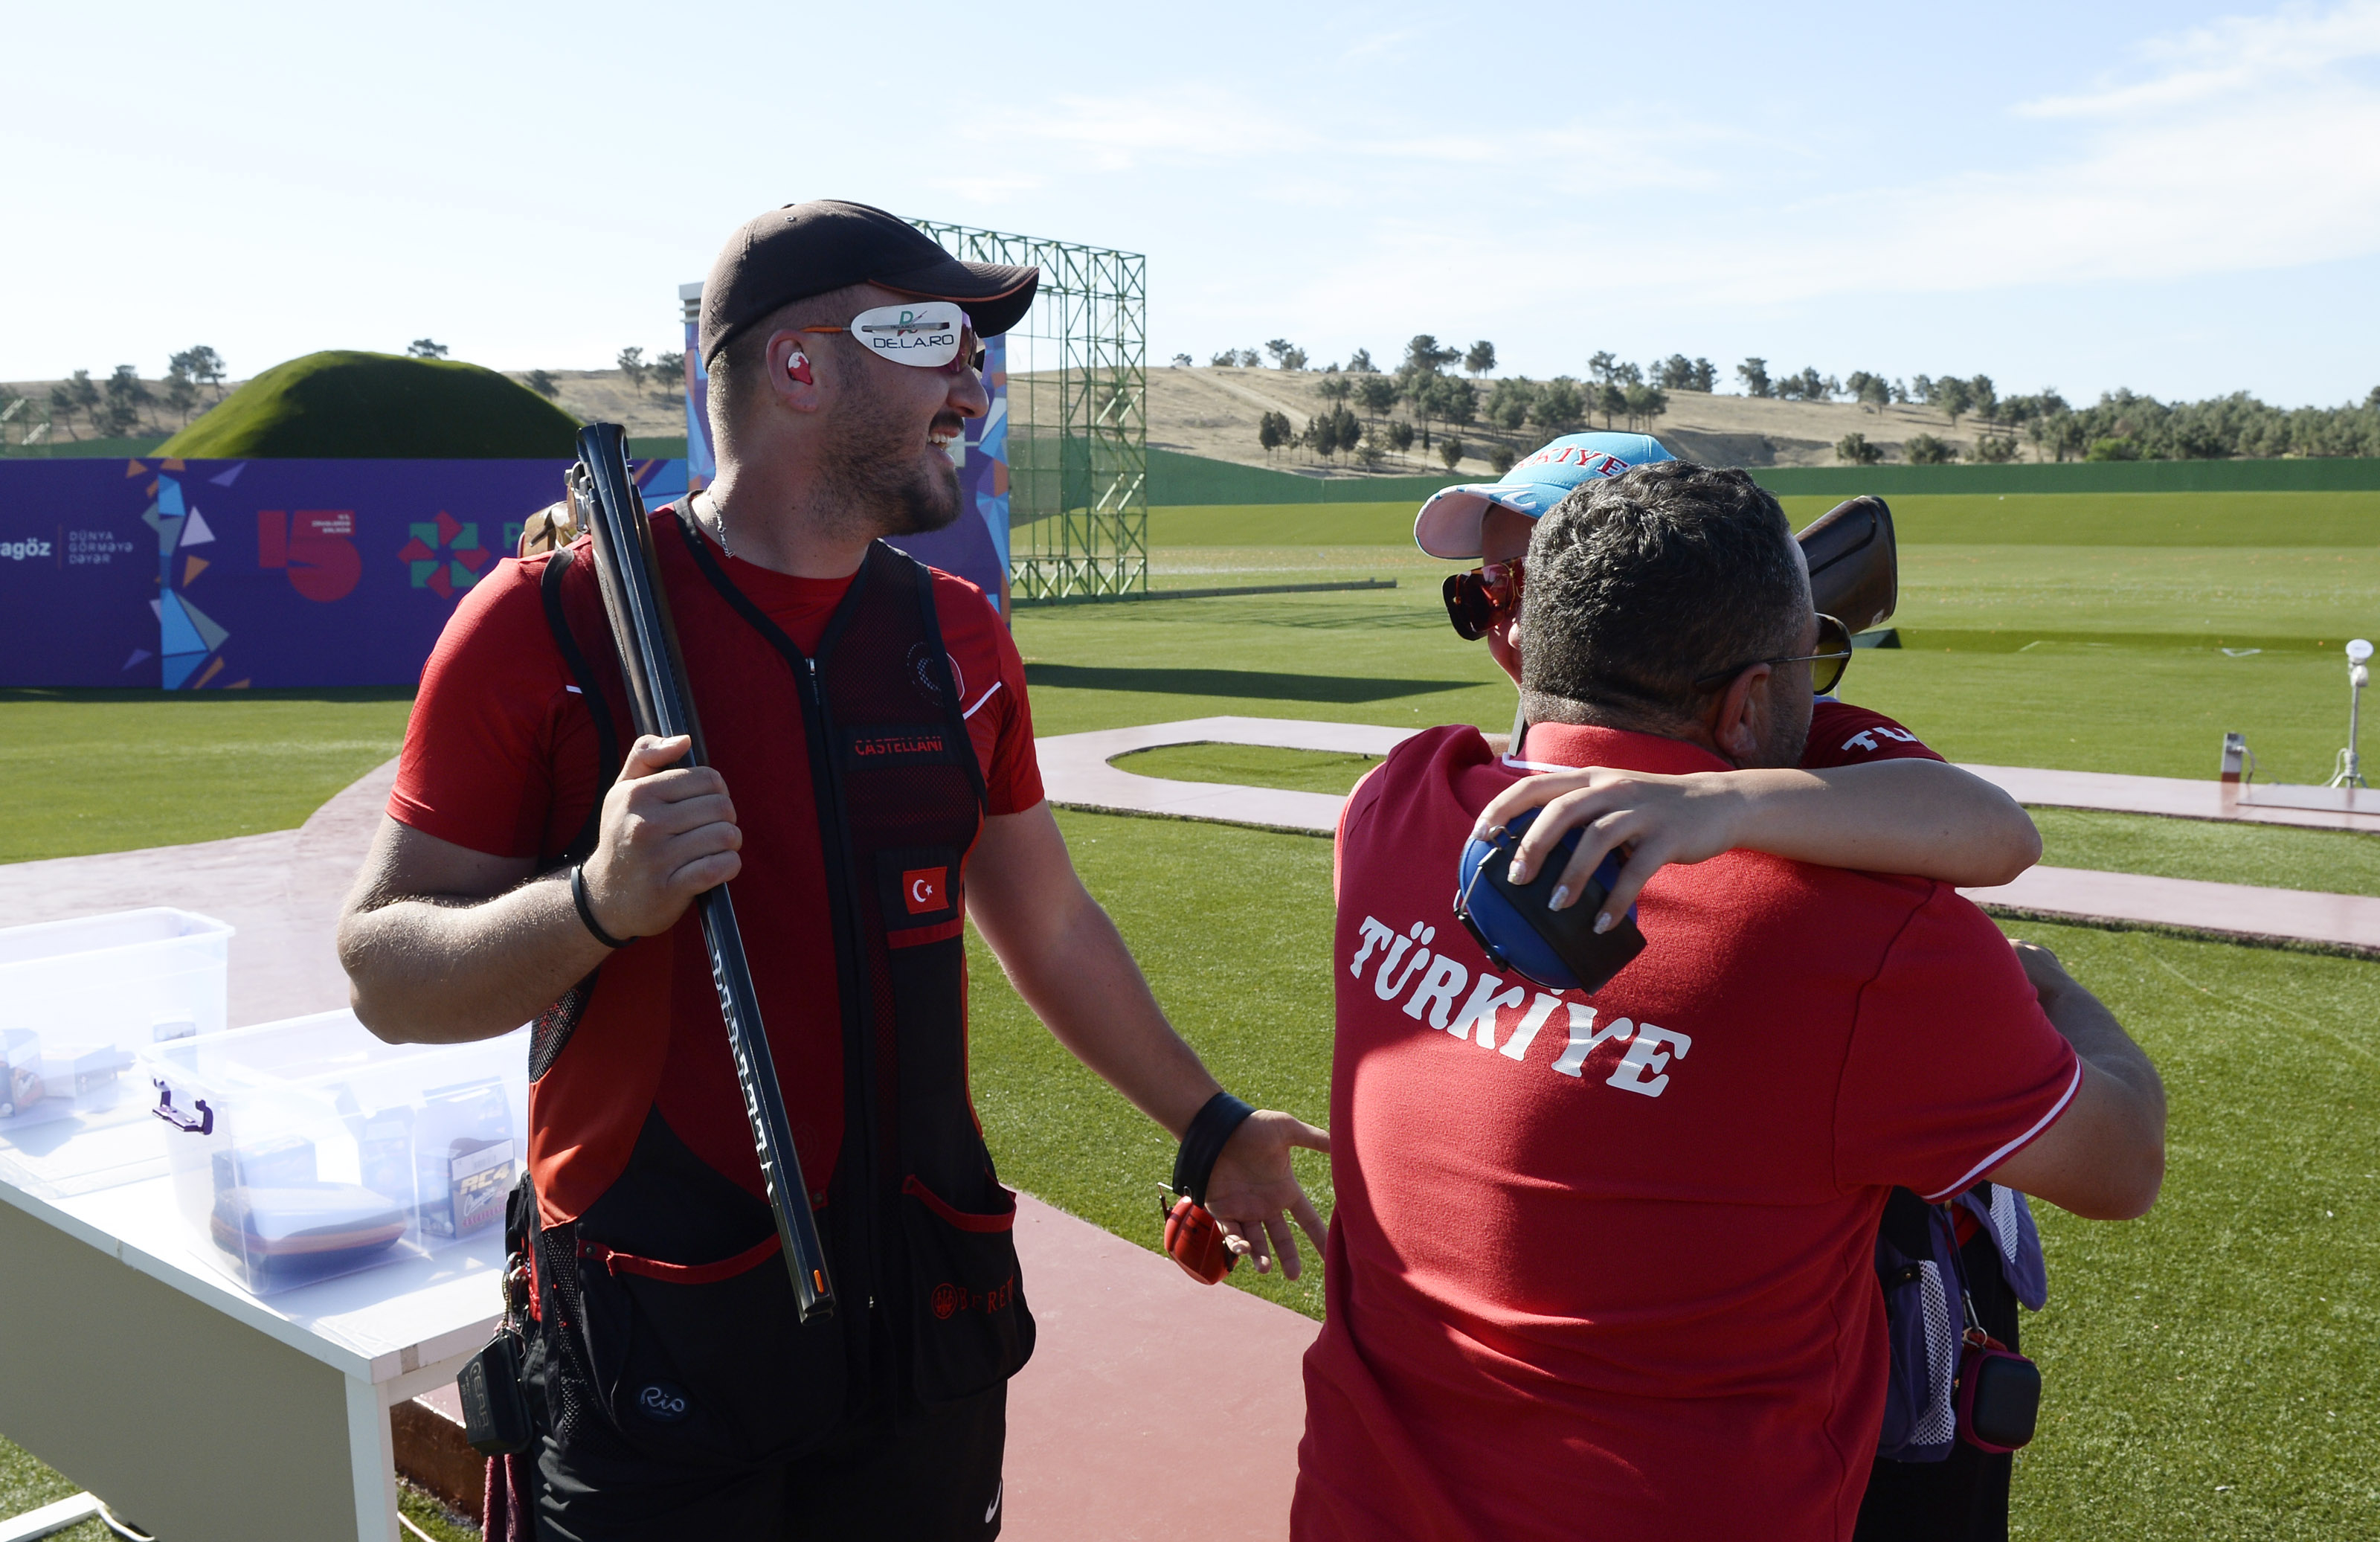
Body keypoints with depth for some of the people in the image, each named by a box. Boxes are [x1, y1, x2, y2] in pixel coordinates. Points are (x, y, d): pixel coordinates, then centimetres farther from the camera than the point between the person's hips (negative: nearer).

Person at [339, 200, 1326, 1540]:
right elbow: (386, 974, -8)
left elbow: (1048, 925, 14)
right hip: (653, 1347, -4)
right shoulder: (548, 626, -11)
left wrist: (1209, 1126, 19)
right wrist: (598, 902, -26)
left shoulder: (960, 636, 4)